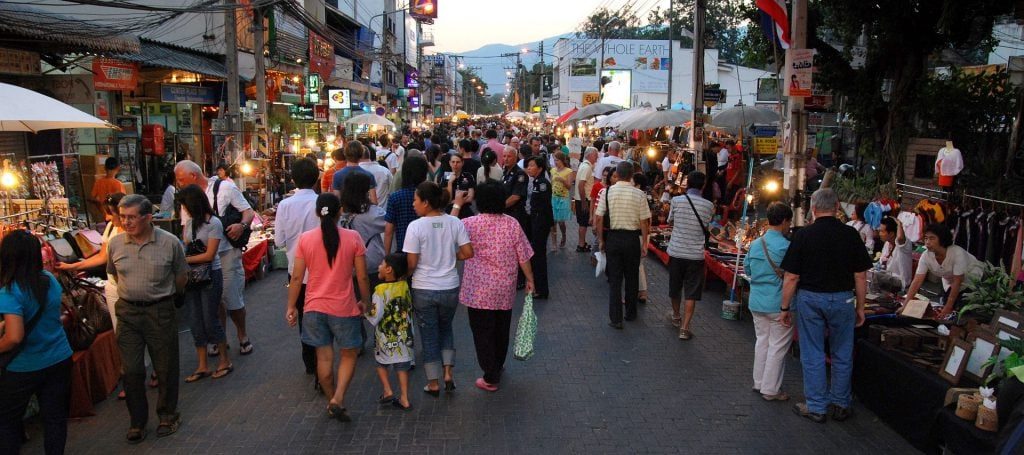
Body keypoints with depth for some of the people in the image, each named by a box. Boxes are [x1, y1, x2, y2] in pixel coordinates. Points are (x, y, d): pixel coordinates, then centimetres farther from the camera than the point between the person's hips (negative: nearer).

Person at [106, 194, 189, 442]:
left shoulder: (170, 242, -11)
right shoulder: (115, 243, -3)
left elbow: (181, 276, 4)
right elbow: (114, 273, 15)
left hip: (161, 311, -2)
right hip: (128, 312, 2)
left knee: (165, 367, 9)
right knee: (131, 370, 6)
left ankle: (168, 415, 28)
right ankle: (137, 421, 22)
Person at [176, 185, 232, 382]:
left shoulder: (213, 223, -12)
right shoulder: (189, 222, 8)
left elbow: (209, 255, -14)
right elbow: (185, 246, 10)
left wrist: (184, 259, -15)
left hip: (210, 275, -6)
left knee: (210, 319, -1)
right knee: (195, 321, 7)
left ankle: (225, 361, 15)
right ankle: (202, 366, 16)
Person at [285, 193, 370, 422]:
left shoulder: (305, 239, -4)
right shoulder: (353, 238, -9)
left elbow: (297, 277, -3)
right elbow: (362, 276, -6)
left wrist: (291, 306, 8)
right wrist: (364, 301, 10)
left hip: (314, 308, 2)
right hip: (344, 308, -2)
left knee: (324, 357, 14)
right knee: (349, 355, 14)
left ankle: (332, 402, 27)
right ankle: (338, 399, -1)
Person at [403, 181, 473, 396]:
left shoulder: (415, 226, -16)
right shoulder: (454, 222, -6)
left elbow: (411, 263, -14)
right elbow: (468, 253, -6)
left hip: (424, 290, -3)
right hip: (450, 288, 3)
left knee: (429, 336, 13)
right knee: (446, 329, 26)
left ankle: (433, 383, 22)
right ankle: (448, 373, 18)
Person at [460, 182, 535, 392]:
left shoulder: (470, 224, -14)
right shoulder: (512, 224, -5)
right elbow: (523, 257, -2)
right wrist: (530, 279, 10)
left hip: (479, 292, -4)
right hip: (505, 291, 4)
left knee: (483, 333, 6)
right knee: (501, 331, 21)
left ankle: (491, 378, 10)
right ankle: (498, 366, 40)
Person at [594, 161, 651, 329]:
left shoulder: (607, 192, -6)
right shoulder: (639, 194, -9)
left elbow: (598, 219, -5)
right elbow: (644, 222, -7)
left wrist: (601, 240, 6)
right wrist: (644, 243, 3)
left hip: (613, 238, 0)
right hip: (632, 238, 0)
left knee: (614, 279, 6)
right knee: (632, 278, 16)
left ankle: (615, 319, 5)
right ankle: (630, 313, 29)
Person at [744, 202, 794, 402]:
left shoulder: (755, 244, 4)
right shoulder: (785, 246, -17)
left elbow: (747, 269, 15)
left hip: (757, 302, 7)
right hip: (779, 304, -6)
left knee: (762, 341, 17)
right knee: (778, 347, 4)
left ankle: (759, 382, 26)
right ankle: (770, 389, 11)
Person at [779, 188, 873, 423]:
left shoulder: (803, 235, -9)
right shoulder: (850, 234, -4)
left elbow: (791, 277, -8)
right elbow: (861, 275, -1)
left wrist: (785, 308, 1)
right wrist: (860, 307, 10)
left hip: (810, 298, -2)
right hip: (842, 299, 2)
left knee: (812, 355, 8)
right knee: (842, 355, 14)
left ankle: (816, 407, 15)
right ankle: (840, 404, 25)